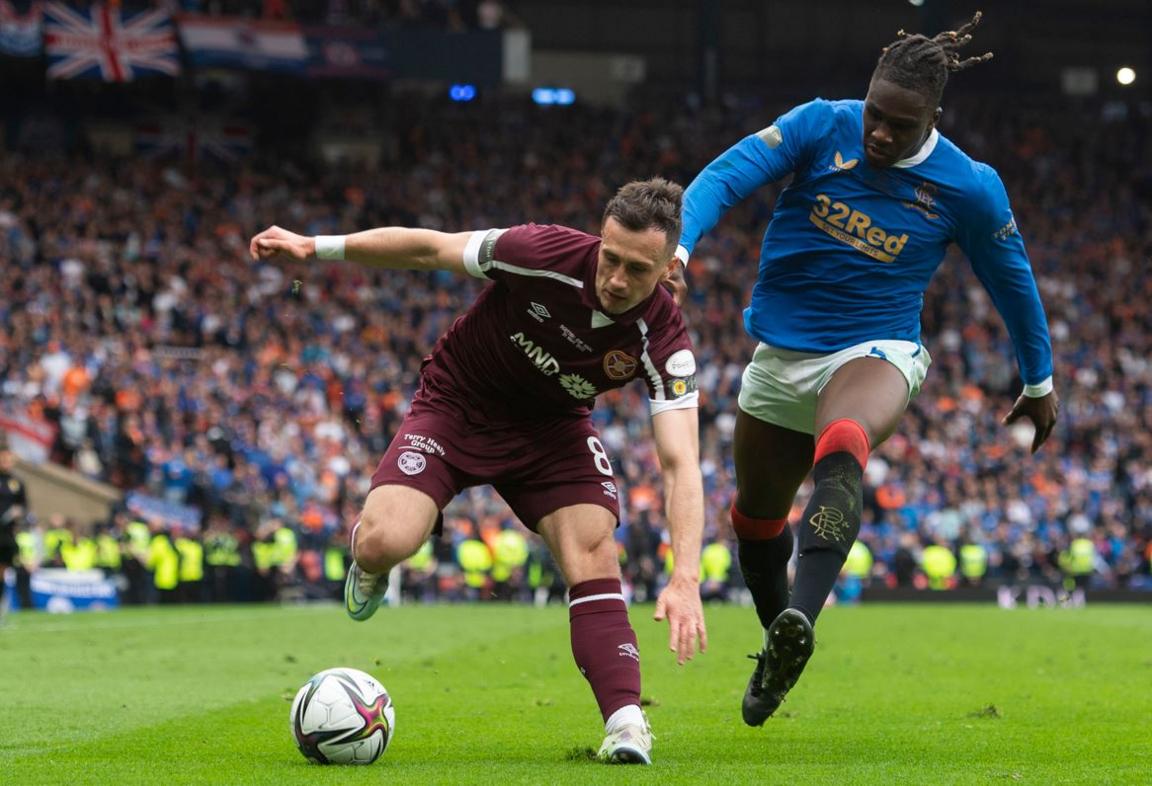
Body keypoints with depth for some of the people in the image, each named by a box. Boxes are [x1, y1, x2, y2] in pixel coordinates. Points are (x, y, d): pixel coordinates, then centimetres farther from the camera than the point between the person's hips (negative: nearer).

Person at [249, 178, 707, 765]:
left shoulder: (664, 341, -26)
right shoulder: (544, 254, -31)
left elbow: (680, 464, -31)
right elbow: (427, 248, -15)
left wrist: (686, 579, -45)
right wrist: (314, 248, -13)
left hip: (552, 428, 2)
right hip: (457, 403, -1)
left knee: (593, 550, -22)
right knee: (384, 543, -22)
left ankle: (625, 723, -20)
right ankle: (370, 557, 17)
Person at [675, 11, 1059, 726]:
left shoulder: (969, 187, -11)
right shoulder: (820, 126, -10)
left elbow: (1012, 279, 5)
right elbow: (726, 176, -20)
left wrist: (1039, 381, 16)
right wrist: (678, 248, -40)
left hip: (873, 352, -4)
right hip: (781, 352, 4)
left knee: (842, 451, -38)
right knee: (757, 517, 17)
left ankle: (800, 619, -55)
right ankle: (778, 647, 43)